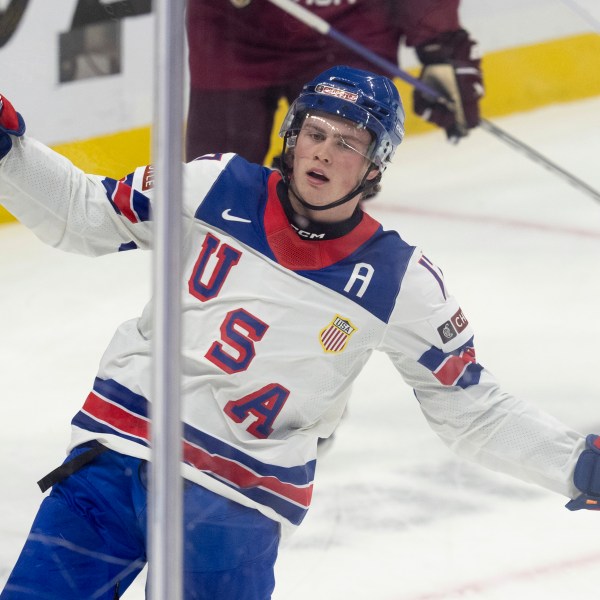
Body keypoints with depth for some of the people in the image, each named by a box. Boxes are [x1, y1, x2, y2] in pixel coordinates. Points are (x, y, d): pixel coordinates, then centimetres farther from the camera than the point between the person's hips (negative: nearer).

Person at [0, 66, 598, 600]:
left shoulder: (399, 283, -4)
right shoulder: (216, 188, -1)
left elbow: (469, 408, 2)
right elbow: (84, 214, 7)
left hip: (236, 503, -1)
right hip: (118, 448, 1)